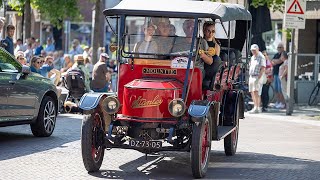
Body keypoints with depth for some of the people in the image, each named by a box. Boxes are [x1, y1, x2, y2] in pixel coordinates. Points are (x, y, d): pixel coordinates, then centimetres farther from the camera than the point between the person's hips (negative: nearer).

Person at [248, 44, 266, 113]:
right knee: (252, 93, 7)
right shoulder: (252, 57, 19)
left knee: (256, 92, -16)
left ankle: (257, 108, -18)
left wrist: (259, 77, -19)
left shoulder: (261, 57, -6)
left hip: (257, 77, -8)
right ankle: (256, 107, 14)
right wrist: (249, 76, 15)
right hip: (251, 76, 8)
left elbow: (263, 68, -12)